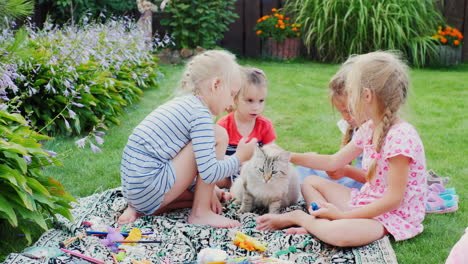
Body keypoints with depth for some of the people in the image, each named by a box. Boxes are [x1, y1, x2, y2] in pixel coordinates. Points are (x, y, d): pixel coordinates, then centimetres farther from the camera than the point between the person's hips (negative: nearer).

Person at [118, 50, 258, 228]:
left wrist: (209, 191, 17)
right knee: (219, 135, -7)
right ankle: (200, 213, -3)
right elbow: (209, 172, -18)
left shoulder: (182, 103, 17)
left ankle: (138, 208, 12)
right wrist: (239, 157, 0)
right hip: (149, 188, -10)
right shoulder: (201, 113, -13)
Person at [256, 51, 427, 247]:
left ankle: (297, 217, -9)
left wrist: (342, 215, -22)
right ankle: (318, 225, -13)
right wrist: (288, 157, 14)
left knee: (339, 233, -37)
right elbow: (333, 162, 15)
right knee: (310, 182, 13)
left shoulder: (401, 136, -25)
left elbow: (394, 199, -24)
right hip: (366, 202, 9)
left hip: (393, 215, -9)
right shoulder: (369, 129, 4)